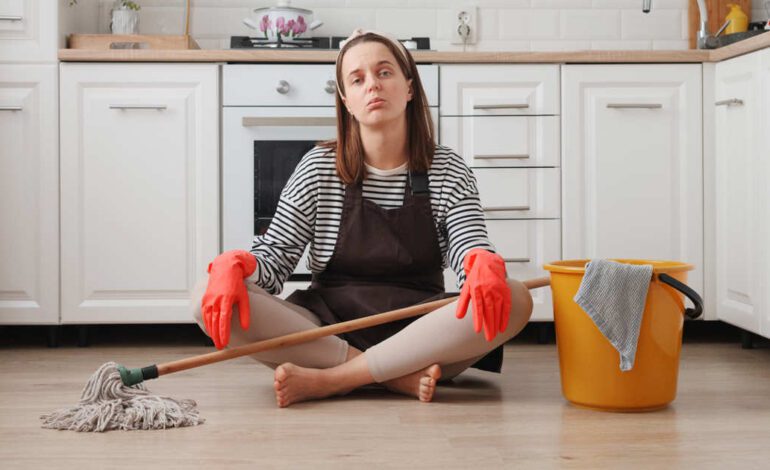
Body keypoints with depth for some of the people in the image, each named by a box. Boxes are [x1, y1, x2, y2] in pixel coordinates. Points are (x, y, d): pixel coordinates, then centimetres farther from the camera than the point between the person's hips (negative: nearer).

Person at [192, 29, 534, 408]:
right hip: (328, 330, 0)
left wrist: (485, 264, -34)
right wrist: (233, 263, -25)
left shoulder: (447, 170, 5)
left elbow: (471, 248, -8)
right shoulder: (319, 168, 4)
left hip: (419, 333, 0)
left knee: (514, 299, -30)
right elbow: (274, 257, -1)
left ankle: (327, 379, -28)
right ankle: (399, 377, -27)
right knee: (210, 300, -24)